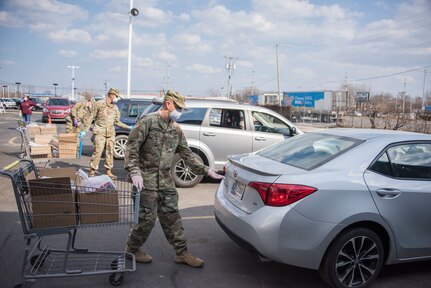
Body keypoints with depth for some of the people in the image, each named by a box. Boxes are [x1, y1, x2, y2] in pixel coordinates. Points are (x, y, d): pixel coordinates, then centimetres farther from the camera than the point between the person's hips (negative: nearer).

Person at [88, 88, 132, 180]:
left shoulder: (115, 108, 13)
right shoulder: (99, 103, -1)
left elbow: (117, 122, 18)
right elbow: (92, 117, 0)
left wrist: (128, 127, 11)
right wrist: (85, 130, -3)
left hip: (110, 133, 5)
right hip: (100, 132, -5)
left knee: (110, 152, 7)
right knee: (97, 152, -9)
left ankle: (108, 172, 17)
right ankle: (92, 171, 1)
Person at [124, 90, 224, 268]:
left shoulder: (176, 130, 11)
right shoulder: (148, 122, -9)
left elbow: (187, 154, 14)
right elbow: (132, 147, -13)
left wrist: (206, 171, 7)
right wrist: (134, 172, -24)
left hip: (166, 180, 6)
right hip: (146, 179, -6)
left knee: (171, 216, 9)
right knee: (147, 217, -2)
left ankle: (182, 253, 18)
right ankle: (132, 249, 21)